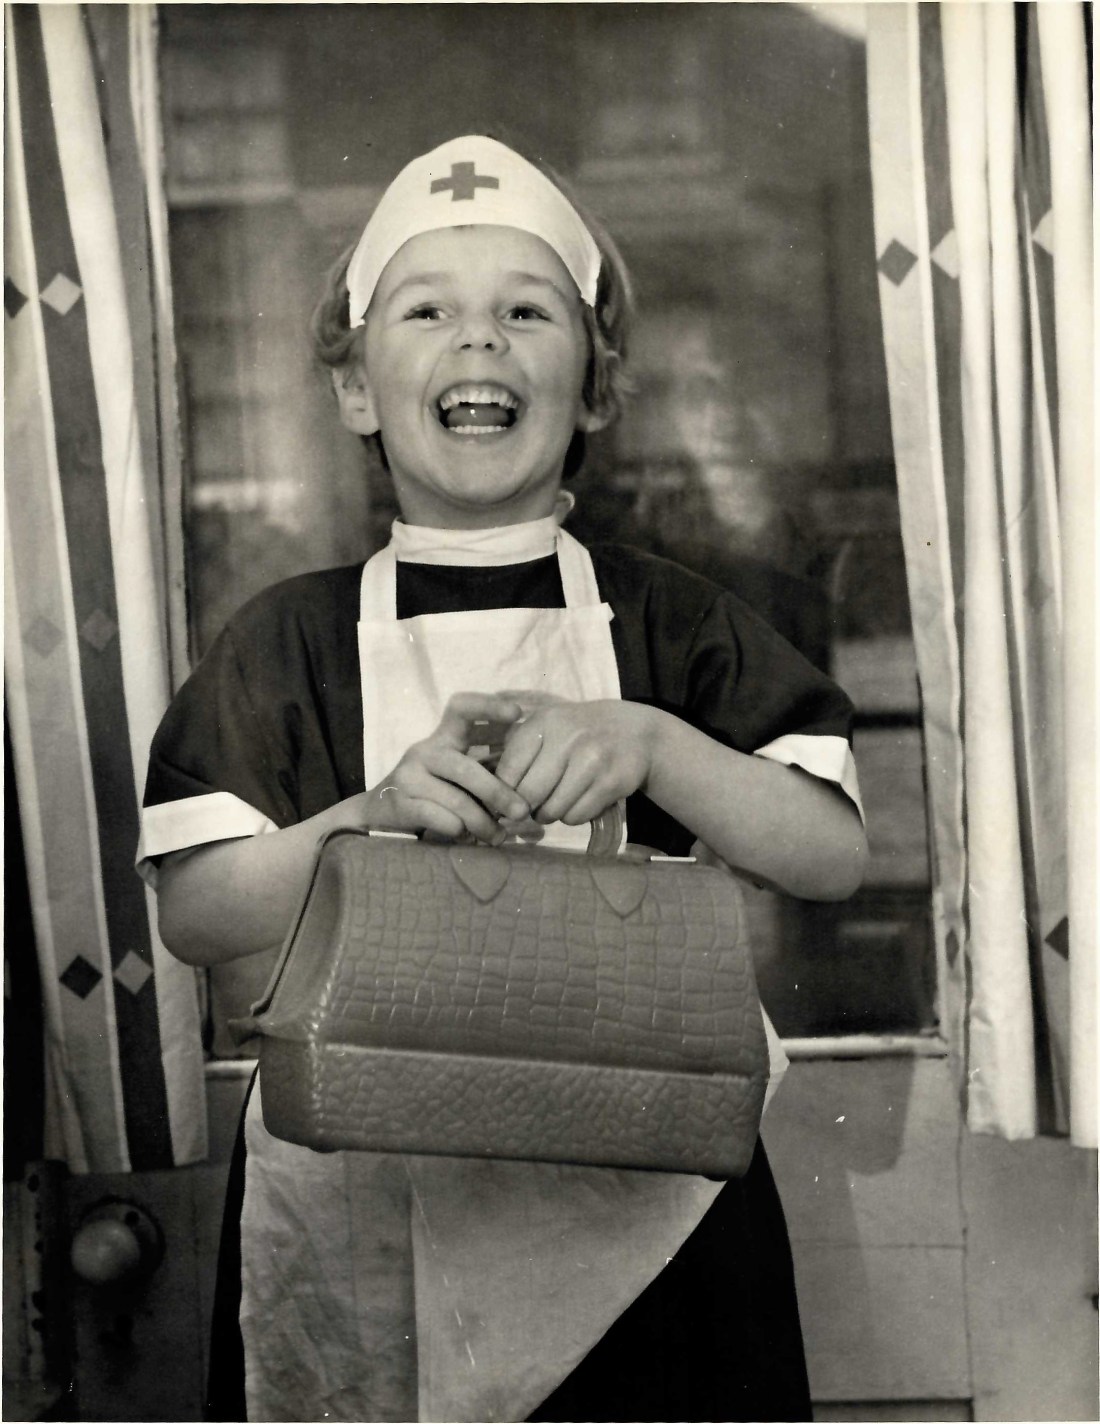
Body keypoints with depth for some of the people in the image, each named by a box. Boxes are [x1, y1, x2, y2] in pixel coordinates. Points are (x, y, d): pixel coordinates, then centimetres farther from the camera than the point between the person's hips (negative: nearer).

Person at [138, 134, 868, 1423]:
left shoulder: (672, 624, 4)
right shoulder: (291, 640, 3)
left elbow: (832, 853, -3)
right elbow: (191, 913, -3)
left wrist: (648, 746, -19)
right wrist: (373, 817, -19)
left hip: (639, 1201, 1)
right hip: (357, 1208, 0)